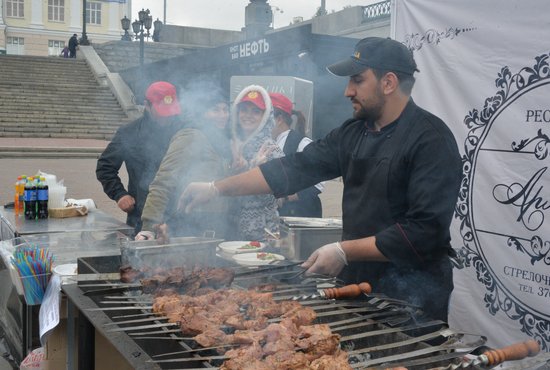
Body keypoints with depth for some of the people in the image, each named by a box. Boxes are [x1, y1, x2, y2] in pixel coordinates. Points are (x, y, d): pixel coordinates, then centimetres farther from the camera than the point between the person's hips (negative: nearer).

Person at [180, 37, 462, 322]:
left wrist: (344, 252, -21)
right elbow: (297, 168, 6)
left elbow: (426, 231, -22)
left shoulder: (430, 140, -17)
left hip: (409, 290, -7)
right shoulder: (354, 132, 7)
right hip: (358, 279, 7)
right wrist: (217, 188, 1)